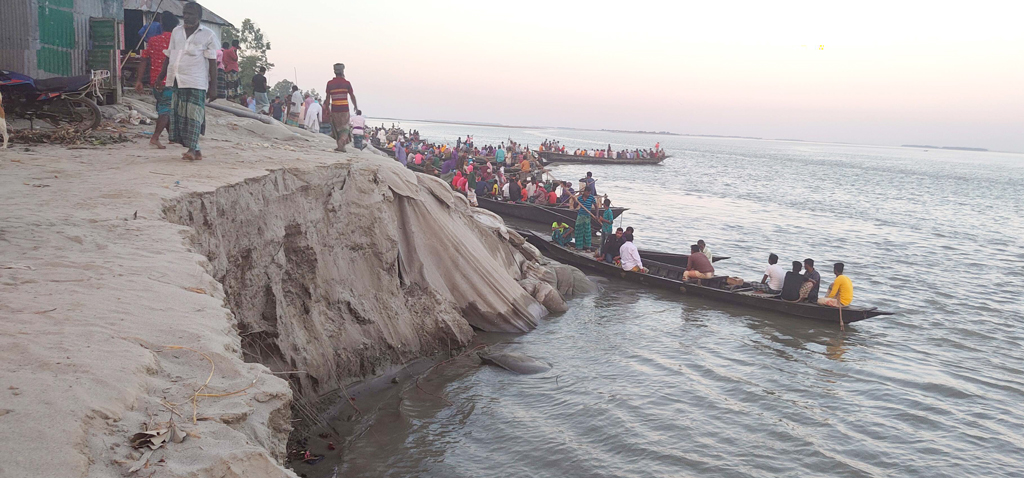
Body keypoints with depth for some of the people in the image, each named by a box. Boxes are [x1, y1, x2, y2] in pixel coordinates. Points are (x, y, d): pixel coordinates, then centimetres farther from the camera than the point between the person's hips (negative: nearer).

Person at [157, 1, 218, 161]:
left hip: (196, 82, -5)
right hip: (176, 81, 5)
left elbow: (212, 62, -1)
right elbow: (169, 56, 21)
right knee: (179, 115, 3)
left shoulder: (208, 35, 2)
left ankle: (192, 149, -12)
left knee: (193, 115, -11)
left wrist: (213, 85, -7)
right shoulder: (176, 32, 16)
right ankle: (196, 151, 8)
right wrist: (161, 76, 18)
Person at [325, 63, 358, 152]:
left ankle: (341, 146, 17)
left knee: (337, 128, 15)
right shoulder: (347, 83, -2)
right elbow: (352, 96, 3)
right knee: (345, 128, 5)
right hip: (344, 109, -2)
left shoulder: (330, 83, 1)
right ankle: (341, 144, -14)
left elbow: (328, 98, 4)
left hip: (334, 109, 2)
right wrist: (356, 106, 17)